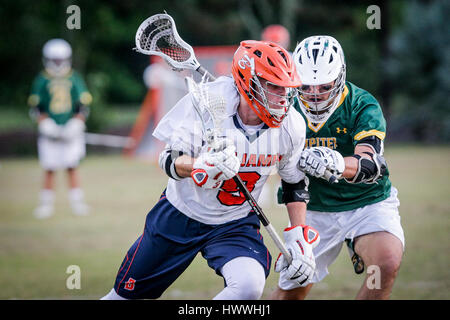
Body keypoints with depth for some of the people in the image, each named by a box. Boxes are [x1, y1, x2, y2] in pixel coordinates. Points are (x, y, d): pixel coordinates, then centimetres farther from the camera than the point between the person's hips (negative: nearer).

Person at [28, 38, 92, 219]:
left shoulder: (75, 79, 3)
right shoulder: (42, 81, 0)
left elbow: (83, 106, 5)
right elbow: (35, 108, 2)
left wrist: (76, 124, -9)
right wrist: (45, 123, -13)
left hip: (71, 132, 1)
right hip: (50, 133, -1)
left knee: (72, 167, 0)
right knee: (49, 169, 0)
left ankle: (77, 203, 6)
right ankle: (46, 204, 8)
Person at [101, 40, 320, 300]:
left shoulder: (291, 126, -14)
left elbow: (295, 182, 4)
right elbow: (169, 159, -21)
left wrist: (298, 239, -2)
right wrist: (200, 167, -43)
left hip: (236, 225, 1)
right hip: (180, 216, -1)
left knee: (250, 285, -28)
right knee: (128, 293, 9)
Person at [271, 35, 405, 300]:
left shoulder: (362, 106, -18)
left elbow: (370, 165, -35)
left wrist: (336, 164, -55)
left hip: (368, 205, -3)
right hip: (315, 210, 3)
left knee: (387, 263, -30)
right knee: (290, 292, 4)